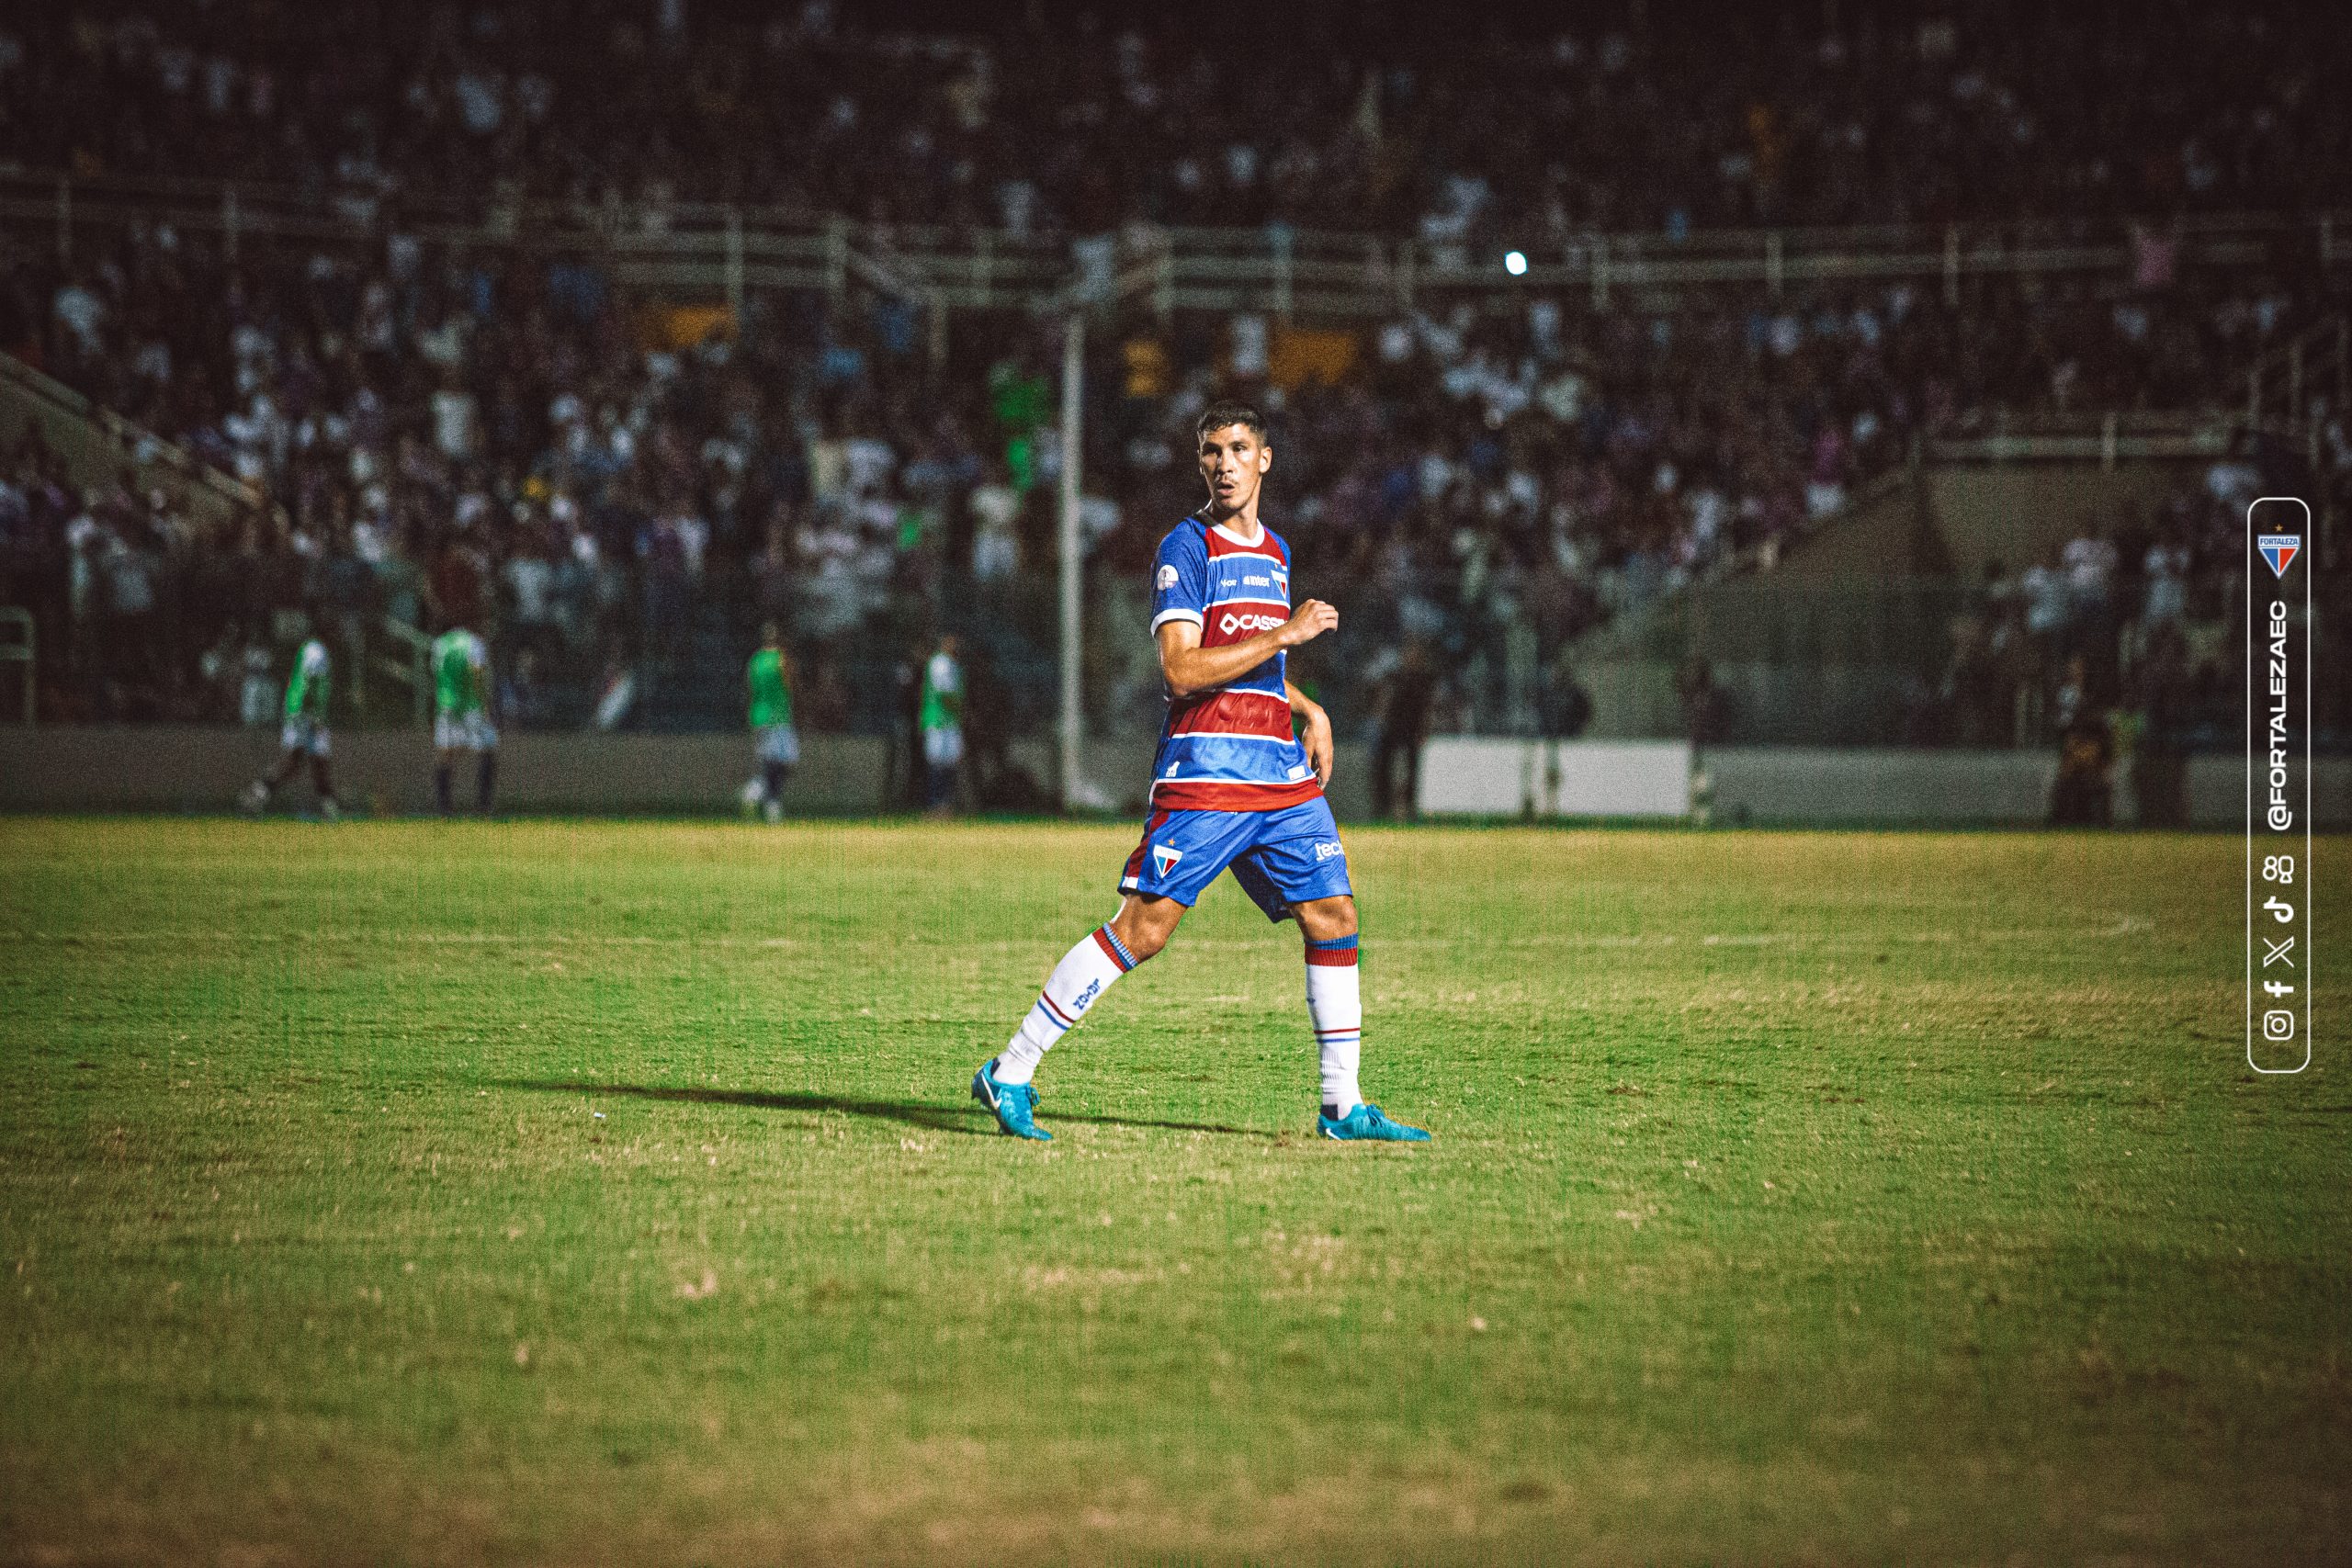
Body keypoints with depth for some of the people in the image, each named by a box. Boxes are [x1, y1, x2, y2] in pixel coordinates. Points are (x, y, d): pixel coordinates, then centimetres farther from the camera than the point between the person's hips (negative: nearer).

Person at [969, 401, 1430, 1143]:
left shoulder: (1273, 551, 19)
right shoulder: (1188, 546, -5)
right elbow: (1181, 669, -15)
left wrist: (1307, 709, 19)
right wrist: (1285, 634, -15)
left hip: (1281, 772, 7)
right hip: (1205, 769, -7)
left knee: (1334, 916, 1)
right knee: (1145, 925, -12)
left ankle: (1342, 1105, 8)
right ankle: (1009, 1074, -6)